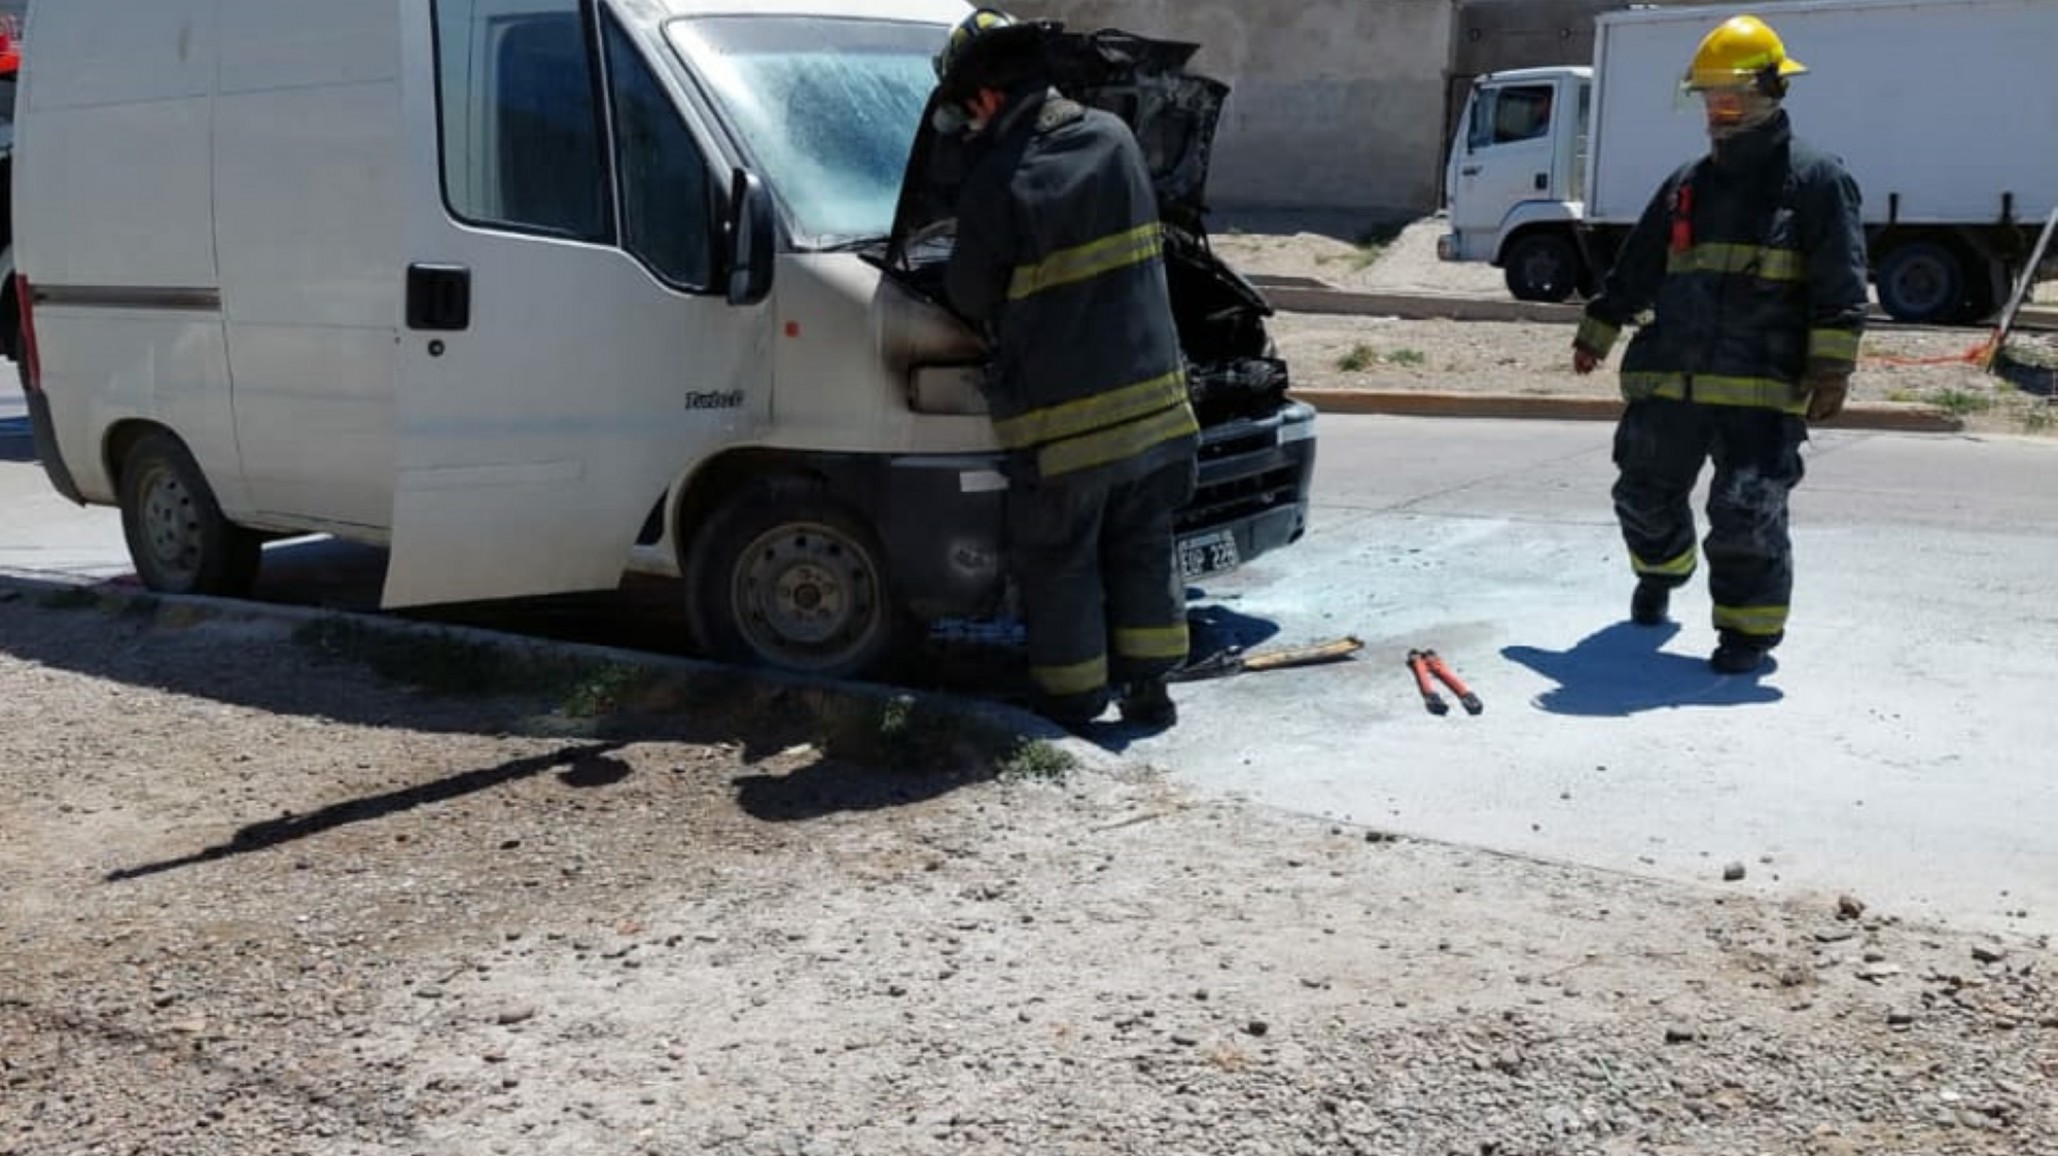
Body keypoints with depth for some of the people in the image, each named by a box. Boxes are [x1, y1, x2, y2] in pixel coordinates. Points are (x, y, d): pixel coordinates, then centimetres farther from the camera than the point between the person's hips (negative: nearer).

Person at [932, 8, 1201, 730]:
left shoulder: (997, 184, -15)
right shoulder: (1115, 140, 2)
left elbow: (970, 298, -2)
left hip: (1060, 415, -5)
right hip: (1152, 396, 6)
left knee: (1060, 567, 9)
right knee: (1142, 551, 17)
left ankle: (1072, 703, 17)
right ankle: (1149, 690, 23)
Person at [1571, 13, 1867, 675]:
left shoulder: (1816, 180, -1)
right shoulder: (1686, 186, 15)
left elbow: (1841, 287, -8)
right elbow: (1634, 271, 23)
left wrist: (1833, 369, -16)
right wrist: (1595, 337, 26)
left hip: (1762, 392, -5)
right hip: (1667, 380, 6)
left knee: (1747, 514, -7)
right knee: (1645, 494, 15)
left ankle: (1749, 631, 8)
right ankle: (1661, 570, 45)